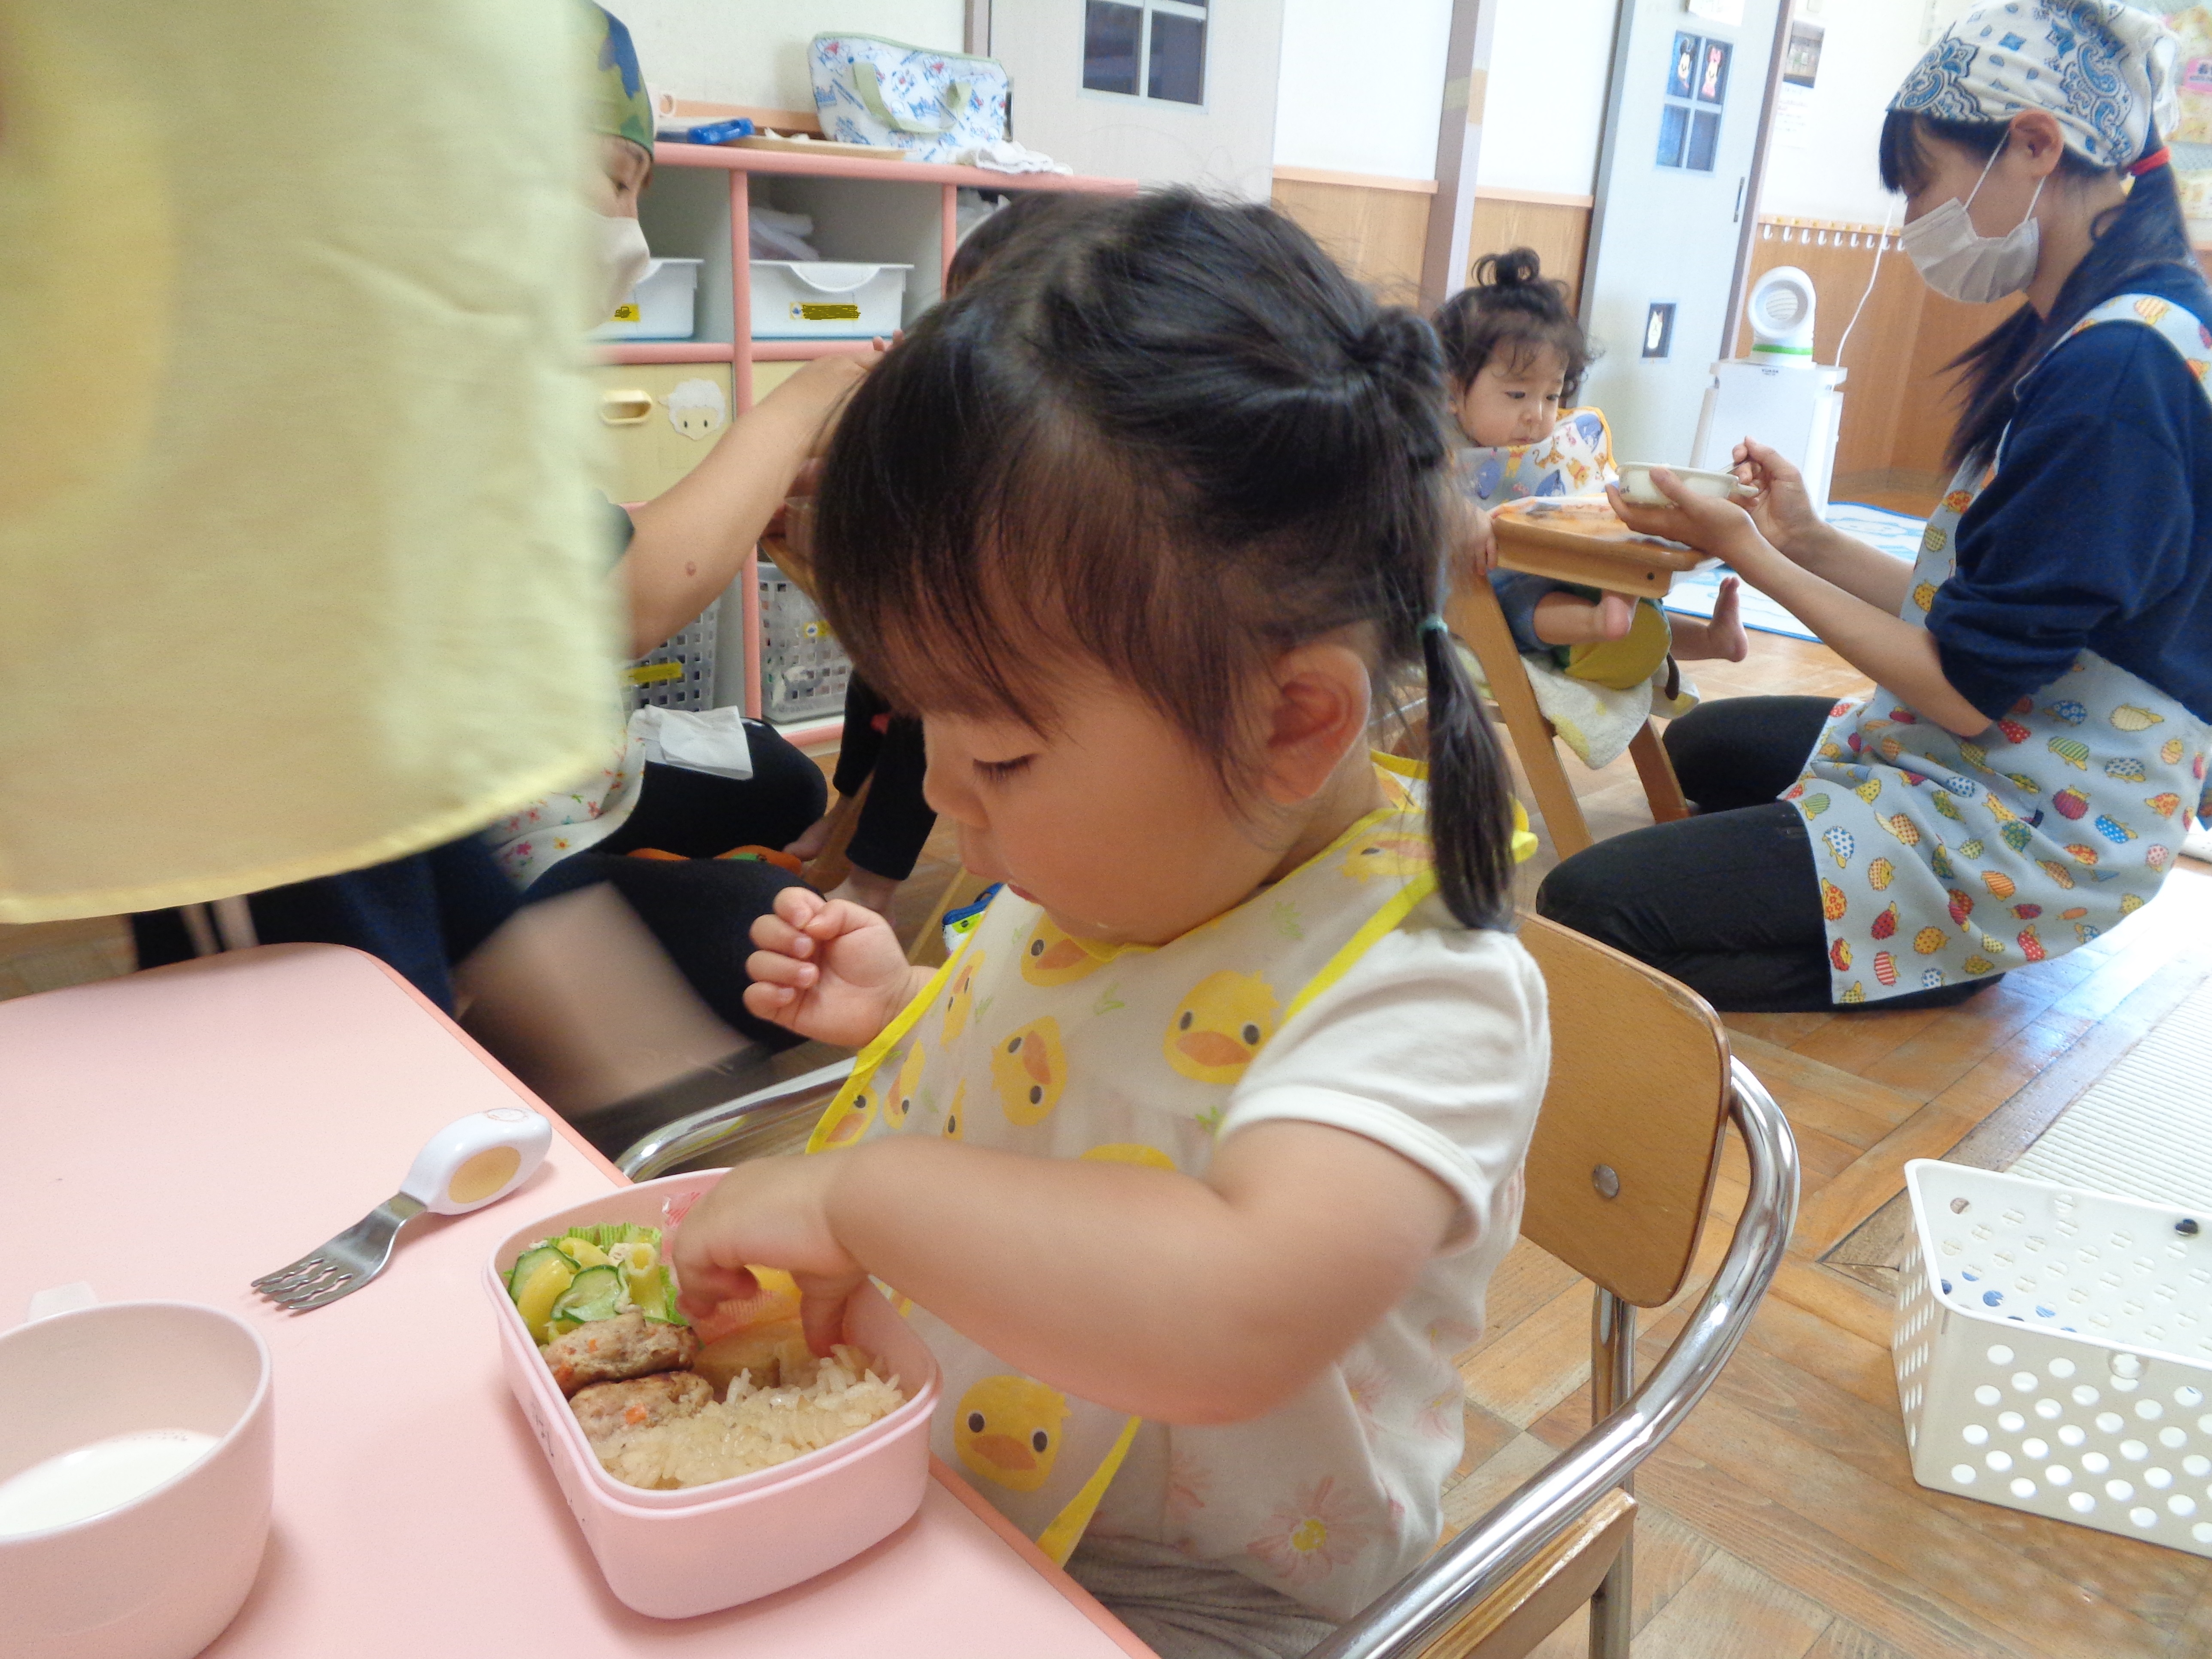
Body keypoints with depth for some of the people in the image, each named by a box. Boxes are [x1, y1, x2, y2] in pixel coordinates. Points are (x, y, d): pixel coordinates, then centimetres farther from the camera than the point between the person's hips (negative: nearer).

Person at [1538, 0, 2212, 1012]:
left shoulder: (2118, 366, -24)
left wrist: (1753, 557, -15)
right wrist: (1807, 541, 2)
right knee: (1701, 745, 33)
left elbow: (1968, 689, -22)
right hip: (2001, 769, 11)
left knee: (1585, 907, -25)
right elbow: (1982, 620, 9)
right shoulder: (2091, 334, 8)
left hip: (2029, 831, -11)